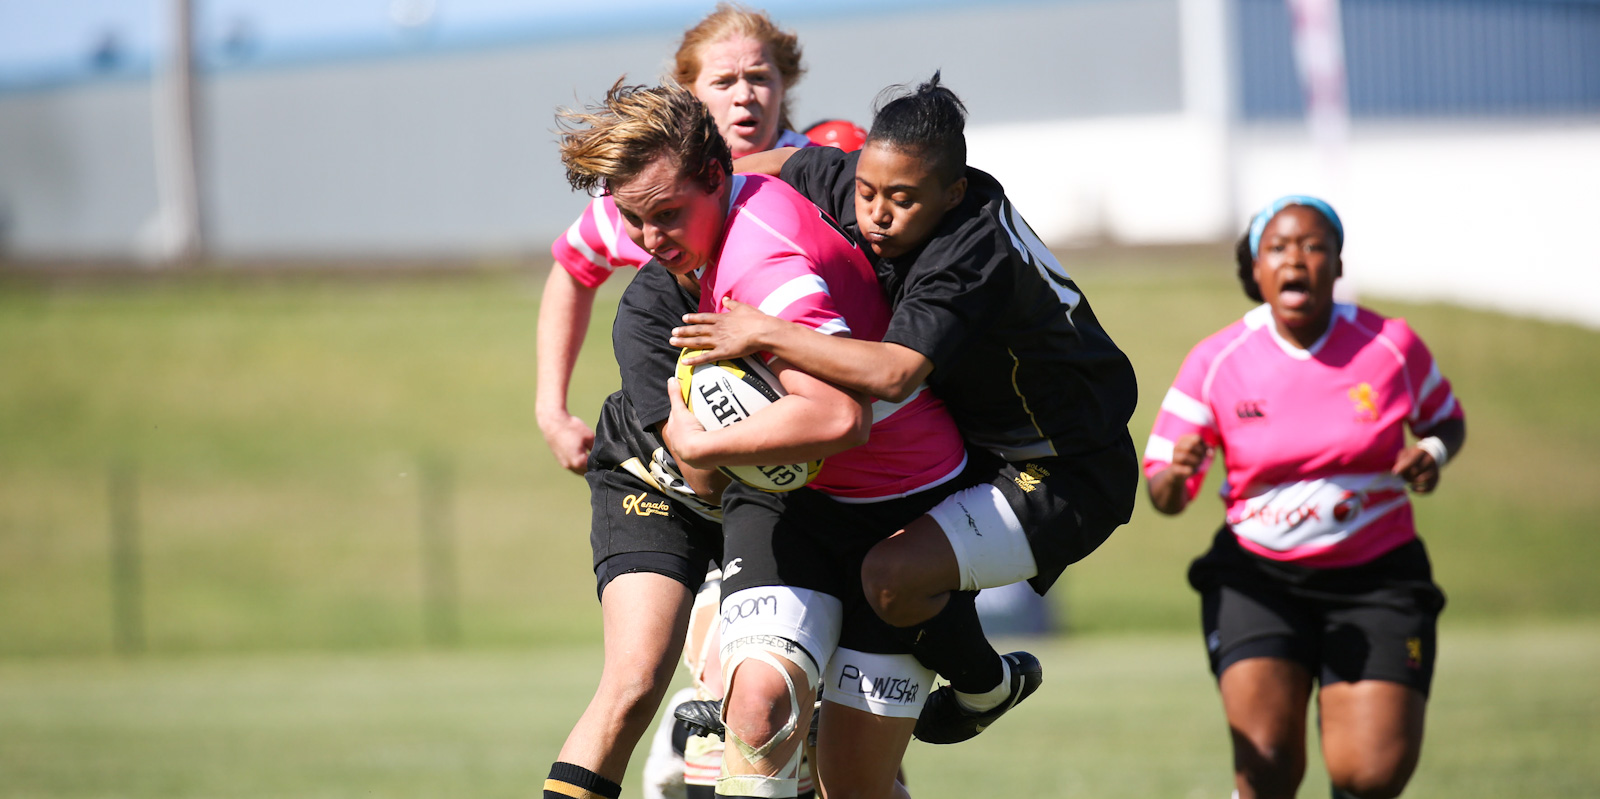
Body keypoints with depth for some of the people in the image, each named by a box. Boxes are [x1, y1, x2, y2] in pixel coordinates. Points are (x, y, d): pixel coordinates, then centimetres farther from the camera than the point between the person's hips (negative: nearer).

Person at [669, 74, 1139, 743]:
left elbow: (893, 374, -43)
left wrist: (766, 333, -39)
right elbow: (782, 164, 14)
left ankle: (984, 686, 7)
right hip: (986, 445, 10)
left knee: (894, 575, -22)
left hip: (1069, 481, -10)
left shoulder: (973, 255, -31)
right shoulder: (859, 182, -6)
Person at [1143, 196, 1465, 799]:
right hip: (1258, 577, 0)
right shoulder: (1215, 363, -5)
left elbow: (1447, 418, 15)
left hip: (1375, 577, 0)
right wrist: (1175, 477, -25)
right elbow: (1162, 494, -1)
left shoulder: (1391, 346, -4)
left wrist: (1432, 454, -9)